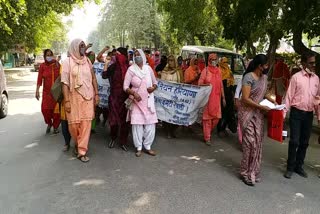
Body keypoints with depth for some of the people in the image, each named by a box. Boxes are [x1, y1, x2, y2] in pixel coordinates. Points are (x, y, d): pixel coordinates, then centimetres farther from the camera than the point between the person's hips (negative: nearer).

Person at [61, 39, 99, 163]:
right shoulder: (67, 62, -3)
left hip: (88, 97, 3)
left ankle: (82, 151, 7)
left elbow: (93, 78, 11)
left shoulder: (87, 61, 8)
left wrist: (96, 94, 4)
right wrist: (66, 101, -13)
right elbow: (65, 82, -7)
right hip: (74, 97, -2)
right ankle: (78, 144, 33)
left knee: (86, 122, -2)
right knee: (73, 123, 4)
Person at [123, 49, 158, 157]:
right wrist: (133, 93, -22)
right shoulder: (131, 69, -5)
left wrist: (153, 88, -7)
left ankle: (148, 146, 18)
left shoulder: (148, 68, 4)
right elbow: (125, 86, -6)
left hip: (148, 101, 3)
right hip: (136, 101, -3)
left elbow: (155, 82, 15)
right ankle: (139, 148, 13)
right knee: (137, 124, -1)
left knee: (150, 124, 3)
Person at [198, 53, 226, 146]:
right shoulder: (205, 70, -1)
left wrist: (223, 97, 14)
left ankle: (208, 132, 28)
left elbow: (221, 85, 16)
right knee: (207, 117, -2)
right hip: (207, 97, -4)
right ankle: (207, 137, 7)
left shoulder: (218, 71, 12)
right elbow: (200, 83, -4)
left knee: (216, 117, 4)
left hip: (217, 97, 4)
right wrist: (206, 84, -25)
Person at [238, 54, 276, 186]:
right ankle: (246, 172, 8)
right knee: (250, 142, -6)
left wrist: (271, 101, 4)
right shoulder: (249, 77, -16)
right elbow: (245, 98, -20)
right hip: (248, 113, -7)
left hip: (259, 114, 7)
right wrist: (262, 107, -18)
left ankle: (253, 171, 24)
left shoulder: (264, 77, 7)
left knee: (258, 142, 10)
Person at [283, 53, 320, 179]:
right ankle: (290, 168, 11)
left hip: (309, 114, 5)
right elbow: (289, 96, -6)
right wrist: (285, 112, -10)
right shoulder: (296, 77, -6)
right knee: (294, 141, -2)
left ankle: (299, 166, 25)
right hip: (296, 113, -5)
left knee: (304, 142, 11)